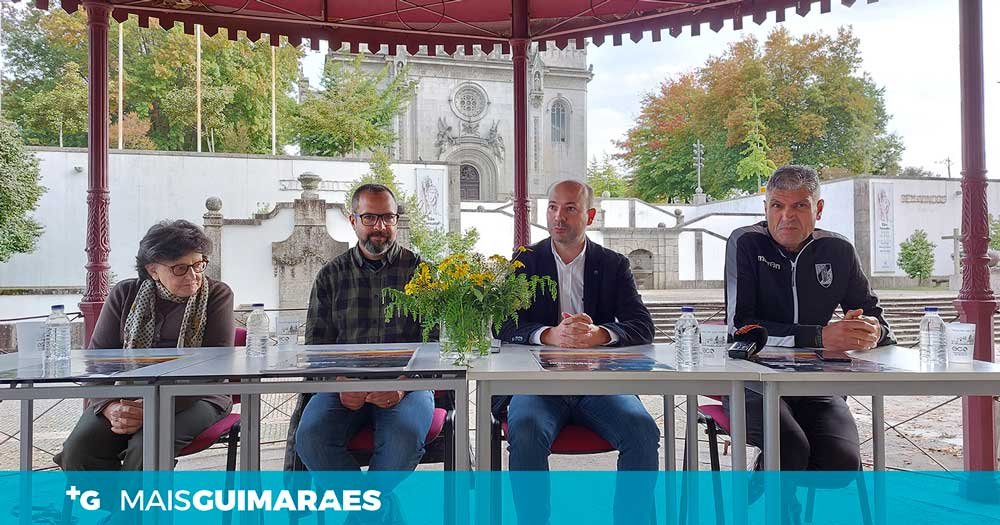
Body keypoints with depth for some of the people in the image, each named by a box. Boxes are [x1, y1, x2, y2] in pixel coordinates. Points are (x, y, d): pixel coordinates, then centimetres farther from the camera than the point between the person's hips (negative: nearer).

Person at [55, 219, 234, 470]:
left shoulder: (217, 295, -2)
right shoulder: (125, 294, 9)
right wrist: (110, 407, -18)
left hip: (195, 399, -3)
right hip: (128, 396, 4)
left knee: (145, 450, -30)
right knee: (79, 447, -22)